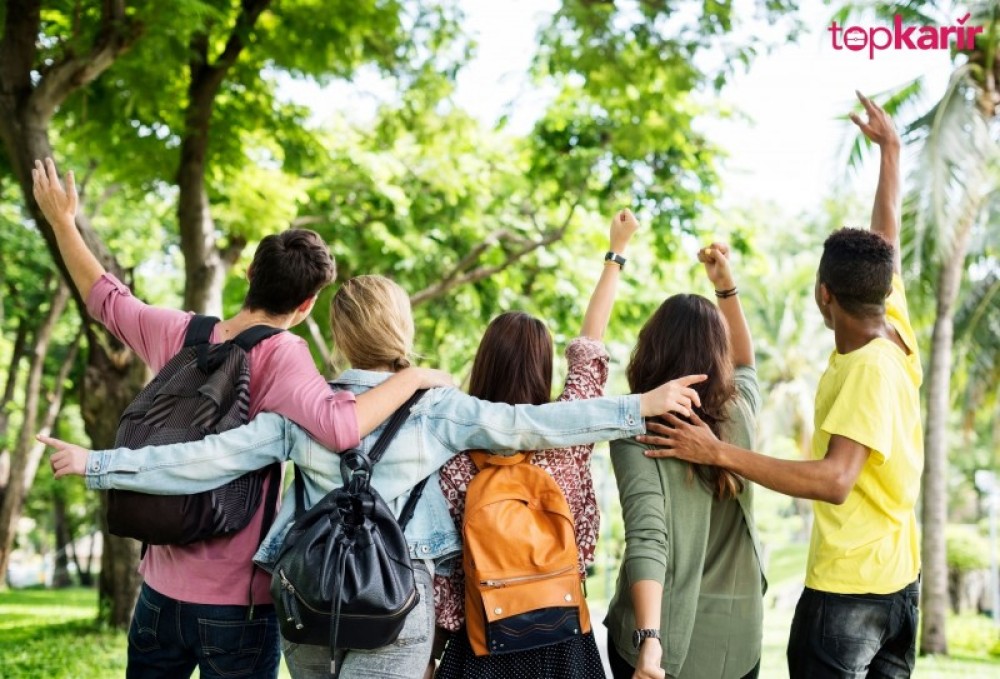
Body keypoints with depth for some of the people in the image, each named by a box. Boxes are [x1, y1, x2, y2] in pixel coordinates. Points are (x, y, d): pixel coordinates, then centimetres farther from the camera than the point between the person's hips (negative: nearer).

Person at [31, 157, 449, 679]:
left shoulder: (179, 335, -1)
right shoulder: (278, 356, -17)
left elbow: (105, 299, 16)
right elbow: (339, 426, -34)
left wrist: (62, 221, 28)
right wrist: (415, 377, -21)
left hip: (161, 587, 5)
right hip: (237, 601, -5)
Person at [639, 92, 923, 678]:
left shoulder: (869, 370, -22)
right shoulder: (897, 330, 0)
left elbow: (835, 480, -32)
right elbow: (887, 239, 15)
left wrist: (721, 453, -35)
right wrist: (890, 148, 30)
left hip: (848, 587, -9)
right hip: (899, 578, 9)